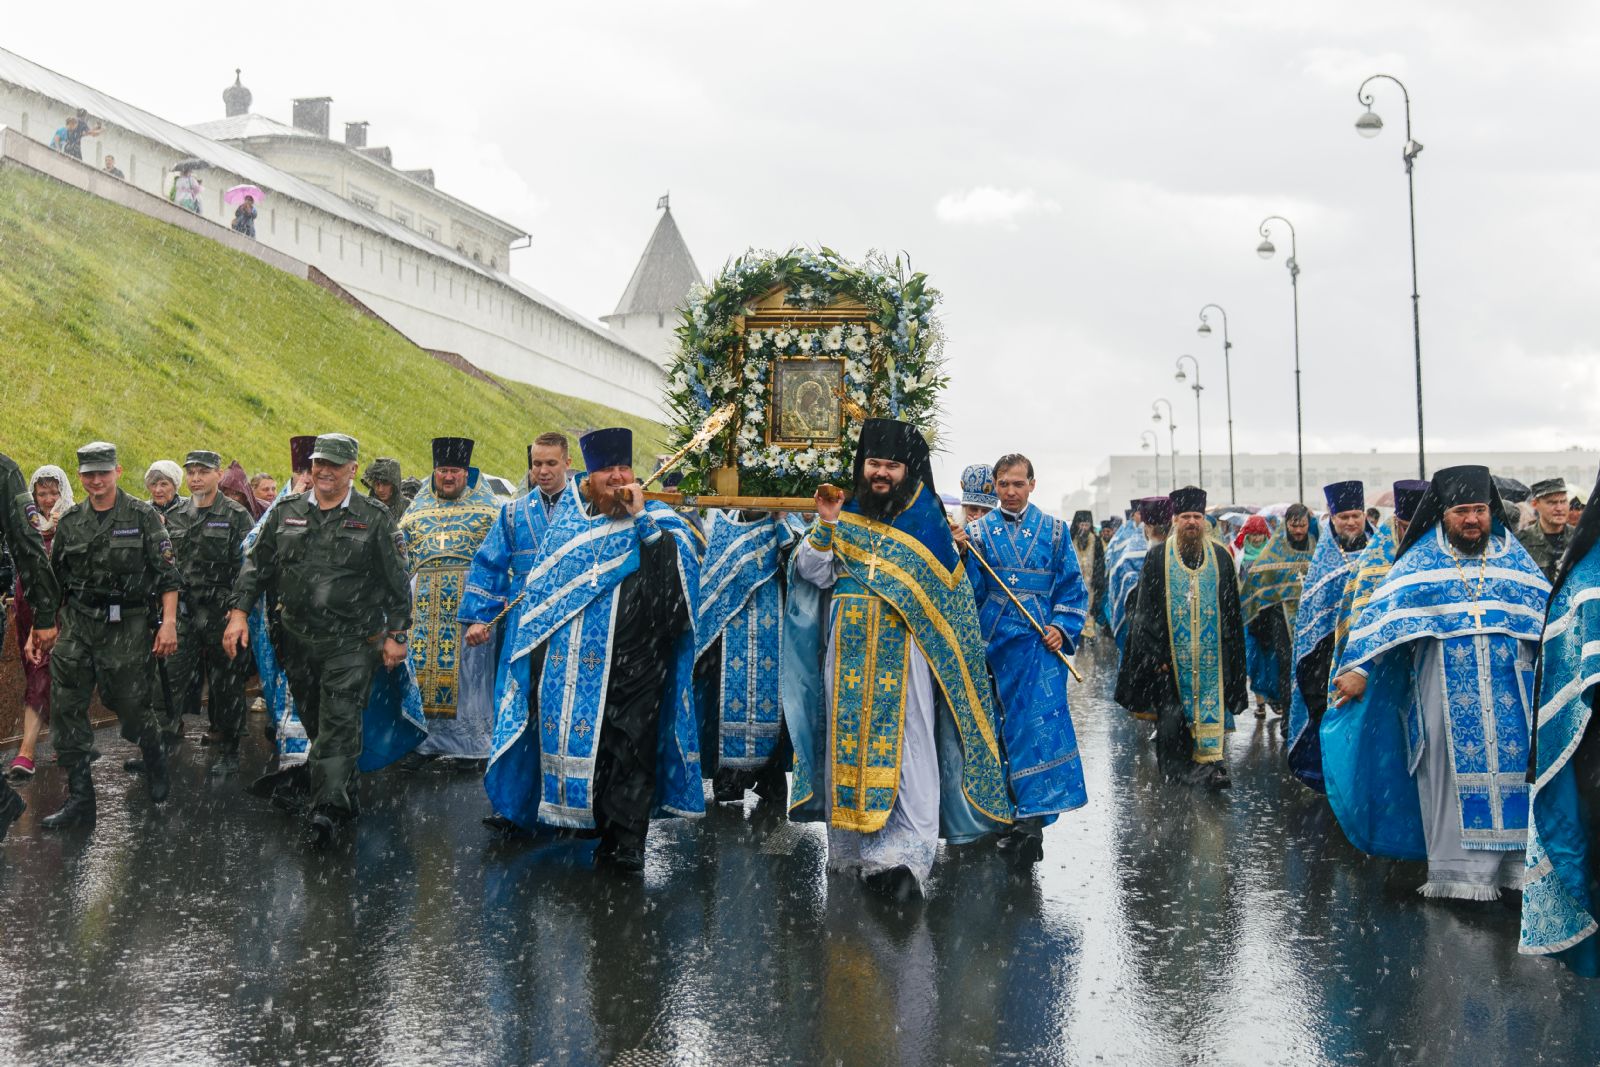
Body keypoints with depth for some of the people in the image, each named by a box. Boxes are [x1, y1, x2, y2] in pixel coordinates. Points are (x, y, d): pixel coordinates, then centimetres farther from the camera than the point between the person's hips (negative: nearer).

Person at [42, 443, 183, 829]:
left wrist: (168, 622, -12)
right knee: (66, 709, -3)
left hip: (128, 627, -3)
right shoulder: (70, 522, 8)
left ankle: (156, 763, 35)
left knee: (132, 704, 4)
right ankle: (79, 798, 4)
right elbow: (56, 579, 16)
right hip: (77, 625, 4)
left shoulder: (143, 517, -4)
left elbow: (168, 575, -5)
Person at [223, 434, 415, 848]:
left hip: (352, 643, -4)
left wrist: (395, 634, -1)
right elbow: (256, 566, 11)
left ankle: (326, 809, -11)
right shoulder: (286, 514, 8)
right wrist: (239, 611, 1)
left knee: (339, 722, -10)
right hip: (298, 642, 4)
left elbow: (397, 583, 2)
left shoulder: (374, 520, -1)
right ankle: (345, 797, 25)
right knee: (314, 721, 11)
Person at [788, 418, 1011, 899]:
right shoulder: (846, 515, 11)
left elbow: (950, 594, 10)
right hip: (850, 652, 3)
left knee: (907, 746, -8)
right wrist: (826, 523, -9)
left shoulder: (928, 518, 6)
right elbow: (813, 574, 1)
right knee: (852, 741, 4)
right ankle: (856, 848, 12)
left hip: (904, 653, -2)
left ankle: (908, 855, -12)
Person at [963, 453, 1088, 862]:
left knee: (1038, 724, -13)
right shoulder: (978, 532, 8)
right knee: (997, 728, 6)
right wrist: (962, 553, -13)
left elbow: (1073, 586, 9)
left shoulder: (1054, 531, 8)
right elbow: (971, 591, 3)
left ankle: (1033, 818, -15)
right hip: (993, 642, 2)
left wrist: (1062, 628, -5)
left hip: (1039, 643, -2)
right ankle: (1012, 816, 18)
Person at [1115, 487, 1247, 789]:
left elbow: (1232, 612, 11)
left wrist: (1231, 653, 6)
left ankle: (1210, 761, 0)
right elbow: (1145, 611, 0)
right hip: (1170, 654, -1)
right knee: (1171, 713, -1)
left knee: (1211, 706, -2)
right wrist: (1156, 654, -7)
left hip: (1211, 655, 2)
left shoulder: (1220, 557, 7)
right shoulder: (1158, 557, 1)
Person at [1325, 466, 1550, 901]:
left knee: (1515, 767, 2)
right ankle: (1458, 867, 7)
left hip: (1509, 690, 2)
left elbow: (1545, 613, 12)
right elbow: (1383, 611, -4)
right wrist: (1358, 668, -11)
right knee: (1454, 770, 1)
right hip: (1446, 693, -2)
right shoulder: (1422, 559, 2)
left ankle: (1518, 858, 11)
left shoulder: (1512, 556, 8)